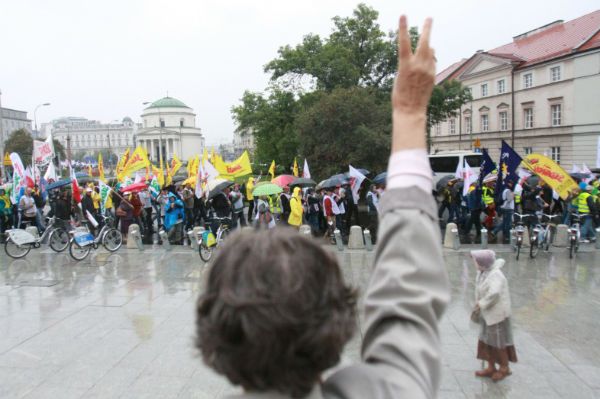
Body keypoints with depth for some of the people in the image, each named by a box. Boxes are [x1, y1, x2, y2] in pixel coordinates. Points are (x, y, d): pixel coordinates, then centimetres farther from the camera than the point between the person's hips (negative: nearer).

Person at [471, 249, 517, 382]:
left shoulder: (495, 275, -25)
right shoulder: (483, 272, 0)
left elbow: (494, 293, -38)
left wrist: (481, 304, -27)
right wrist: (478, 303, 0)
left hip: (497, 313, -8)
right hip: (486, 313, 8)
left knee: (498, 342, 8)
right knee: (486, 340, 15)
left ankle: (504, 368, 27)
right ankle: (491, 367, 30)